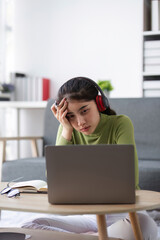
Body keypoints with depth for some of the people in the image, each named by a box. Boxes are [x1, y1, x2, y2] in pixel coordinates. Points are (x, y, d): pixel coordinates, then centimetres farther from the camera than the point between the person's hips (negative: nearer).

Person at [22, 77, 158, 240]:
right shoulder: (68, 129, -1)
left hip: (124, 215, -3)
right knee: (30, 227, -18)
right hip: (87, 216, 3)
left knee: (142, 224, -38)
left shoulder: (121, 124, -11)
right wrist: (66, 132, -17)